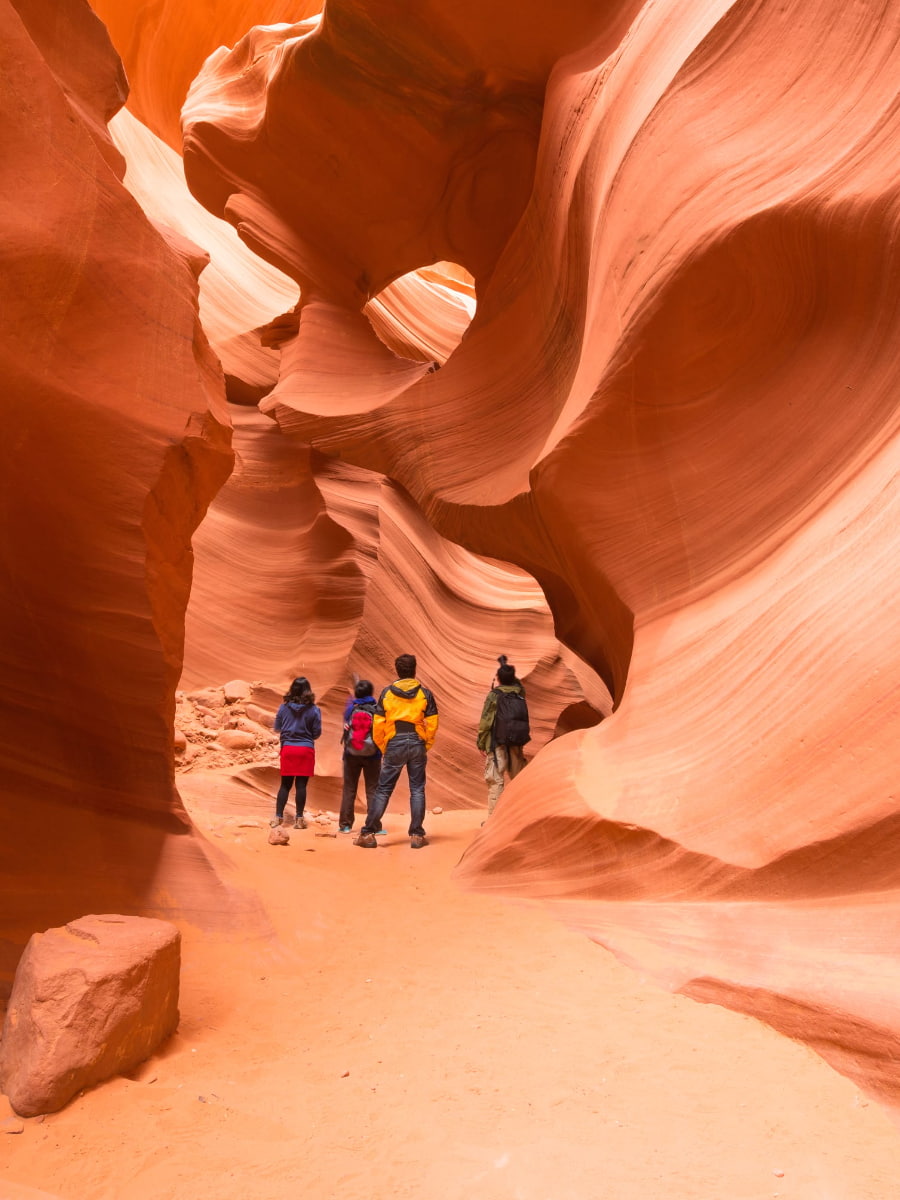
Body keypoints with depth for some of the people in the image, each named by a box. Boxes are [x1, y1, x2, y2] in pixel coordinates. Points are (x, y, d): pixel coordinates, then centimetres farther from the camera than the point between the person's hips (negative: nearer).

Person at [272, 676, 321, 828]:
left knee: (285, 784, 11)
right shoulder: (313, 710, -8)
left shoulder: (284, 708, -3)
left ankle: (278, 817, 11)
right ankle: (299, 818, 7)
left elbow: (277, 729, 6)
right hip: (306, 749, -2)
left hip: (288, 748, 2)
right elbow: (317, 733, -4)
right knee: (301, 785, 3)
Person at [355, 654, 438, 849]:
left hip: (394, 745, 0)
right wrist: (426, 746, 10)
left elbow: (378, 724, 0)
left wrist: (383, 748, 10)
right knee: (417, 790, 7)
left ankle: (368, 833, 6)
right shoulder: (425, 694, 1)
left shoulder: (387, 693, 1)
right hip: (417, 744, 0)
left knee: (383, 789, 6)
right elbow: (432, 723, -1)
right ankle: (417, 835, 6)